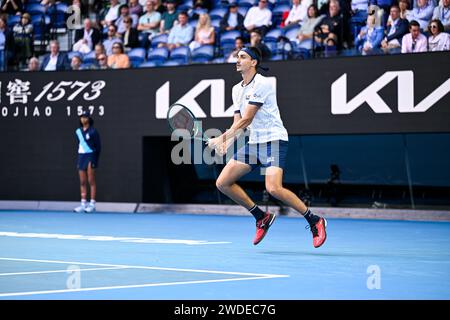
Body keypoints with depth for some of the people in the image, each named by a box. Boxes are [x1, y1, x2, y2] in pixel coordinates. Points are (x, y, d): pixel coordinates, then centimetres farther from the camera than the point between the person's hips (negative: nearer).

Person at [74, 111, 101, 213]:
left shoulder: (93, 131, -5)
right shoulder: (78, 131, 12)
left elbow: (98, 146, -6)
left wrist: (94, 160, -12)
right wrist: (78, 160, 15)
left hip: (91, 156, -6)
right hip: (81, 156, 6)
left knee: (91, 181, -5)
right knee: (82, 182, 3)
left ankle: (92, 205, -3)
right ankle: (83, 204, 5)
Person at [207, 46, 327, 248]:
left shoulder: (262, 84, -12)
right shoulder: (237, 90, 14)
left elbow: (246, 120, -16)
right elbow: (238, 123, 13)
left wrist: (222, 138, -14)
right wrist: (227, 143, -6)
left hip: (273, 140, -9)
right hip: (253, 143, 9)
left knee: (273, 189, -26)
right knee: (223, 183, 0)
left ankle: (314, 221, -10)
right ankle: (262, 217, 13)